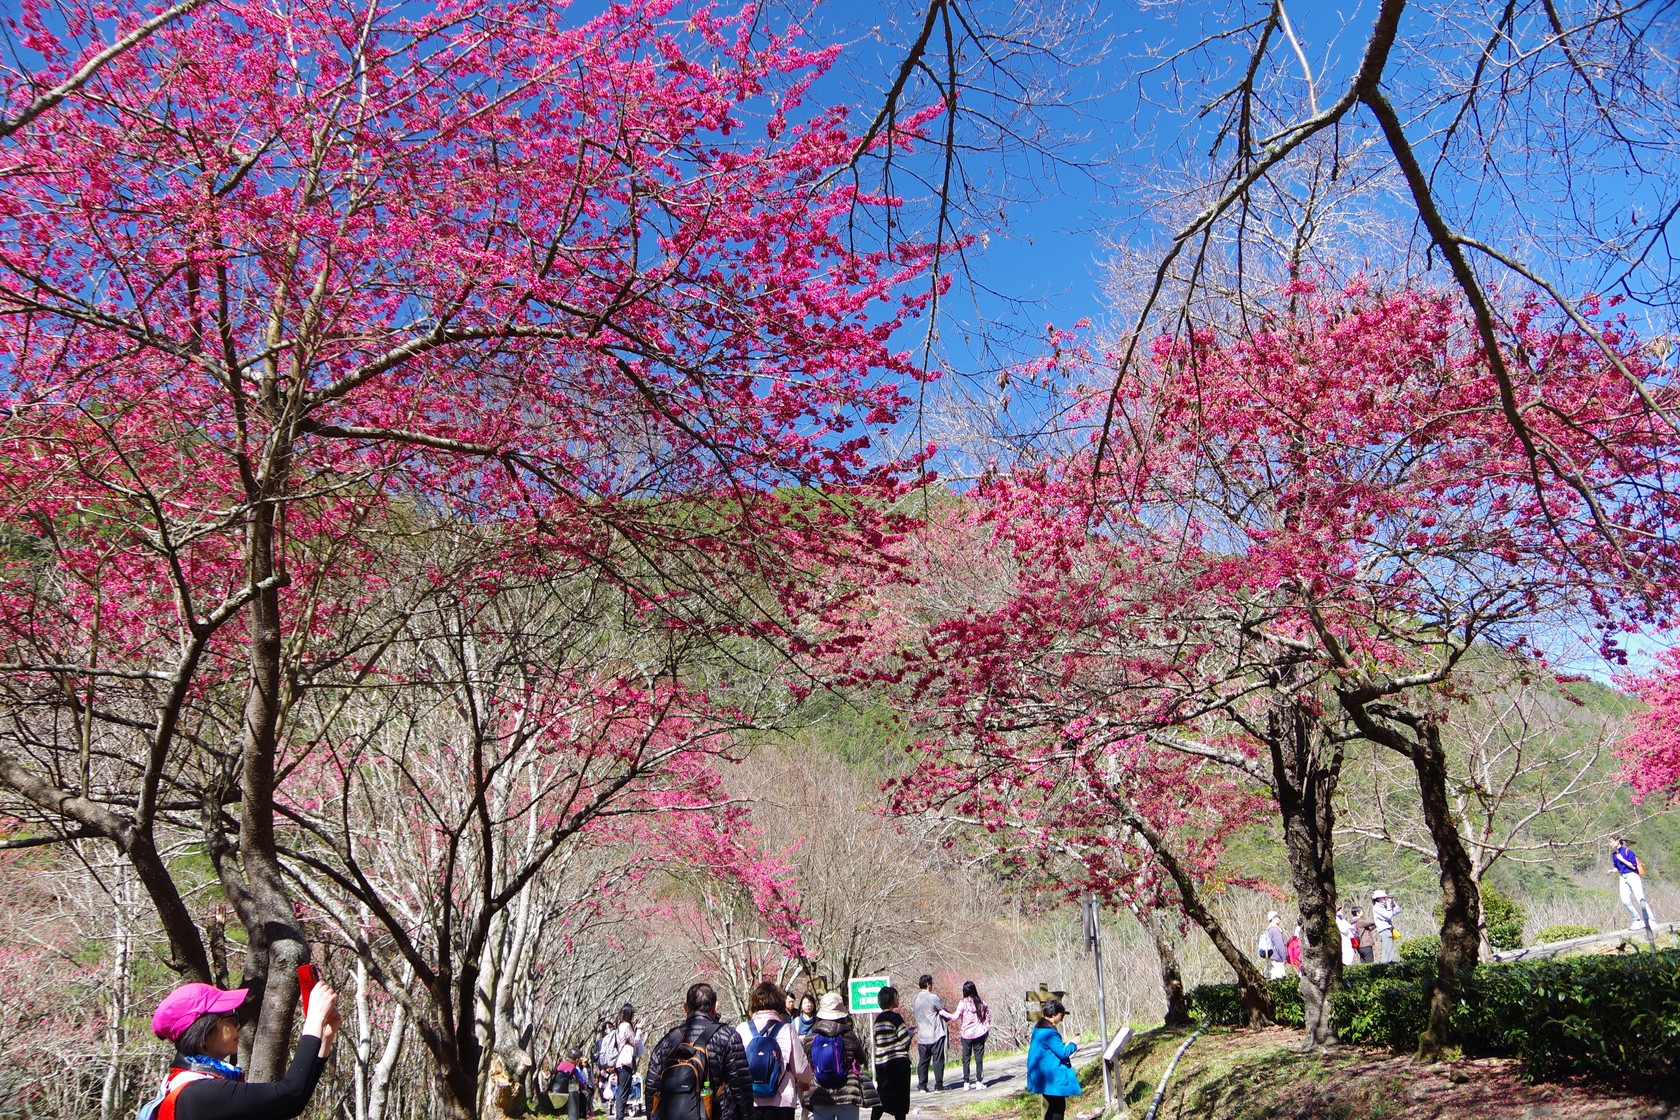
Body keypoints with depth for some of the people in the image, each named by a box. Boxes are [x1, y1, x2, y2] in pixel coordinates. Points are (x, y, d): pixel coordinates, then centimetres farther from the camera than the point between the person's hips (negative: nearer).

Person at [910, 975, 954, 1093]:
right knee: (938, 1060, 0)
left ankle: (922, 1086, 12)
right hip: (936, 1034, -6)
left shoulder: (915, 999, 8)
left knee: (923, 1061, 11)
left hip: (922, 1036, 6)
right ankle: (938, 1086, 0)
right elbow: (945, 1011, -7)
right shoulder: (932, 997, -13)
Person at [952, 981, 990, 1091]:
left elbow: (956, 1017, -14)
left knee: (966, 1058, 8)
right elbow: (988, 1015, 5)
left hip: (966, 1034, -2)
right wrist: (987, 1029, 15)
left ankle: (966, 1082, 7)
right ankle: (979, 1082, 6)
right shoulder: (981, 1002, 0)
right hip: (980, 1033, 2)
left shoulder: (963, 1003, -12)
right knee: (979, 1058, 7)